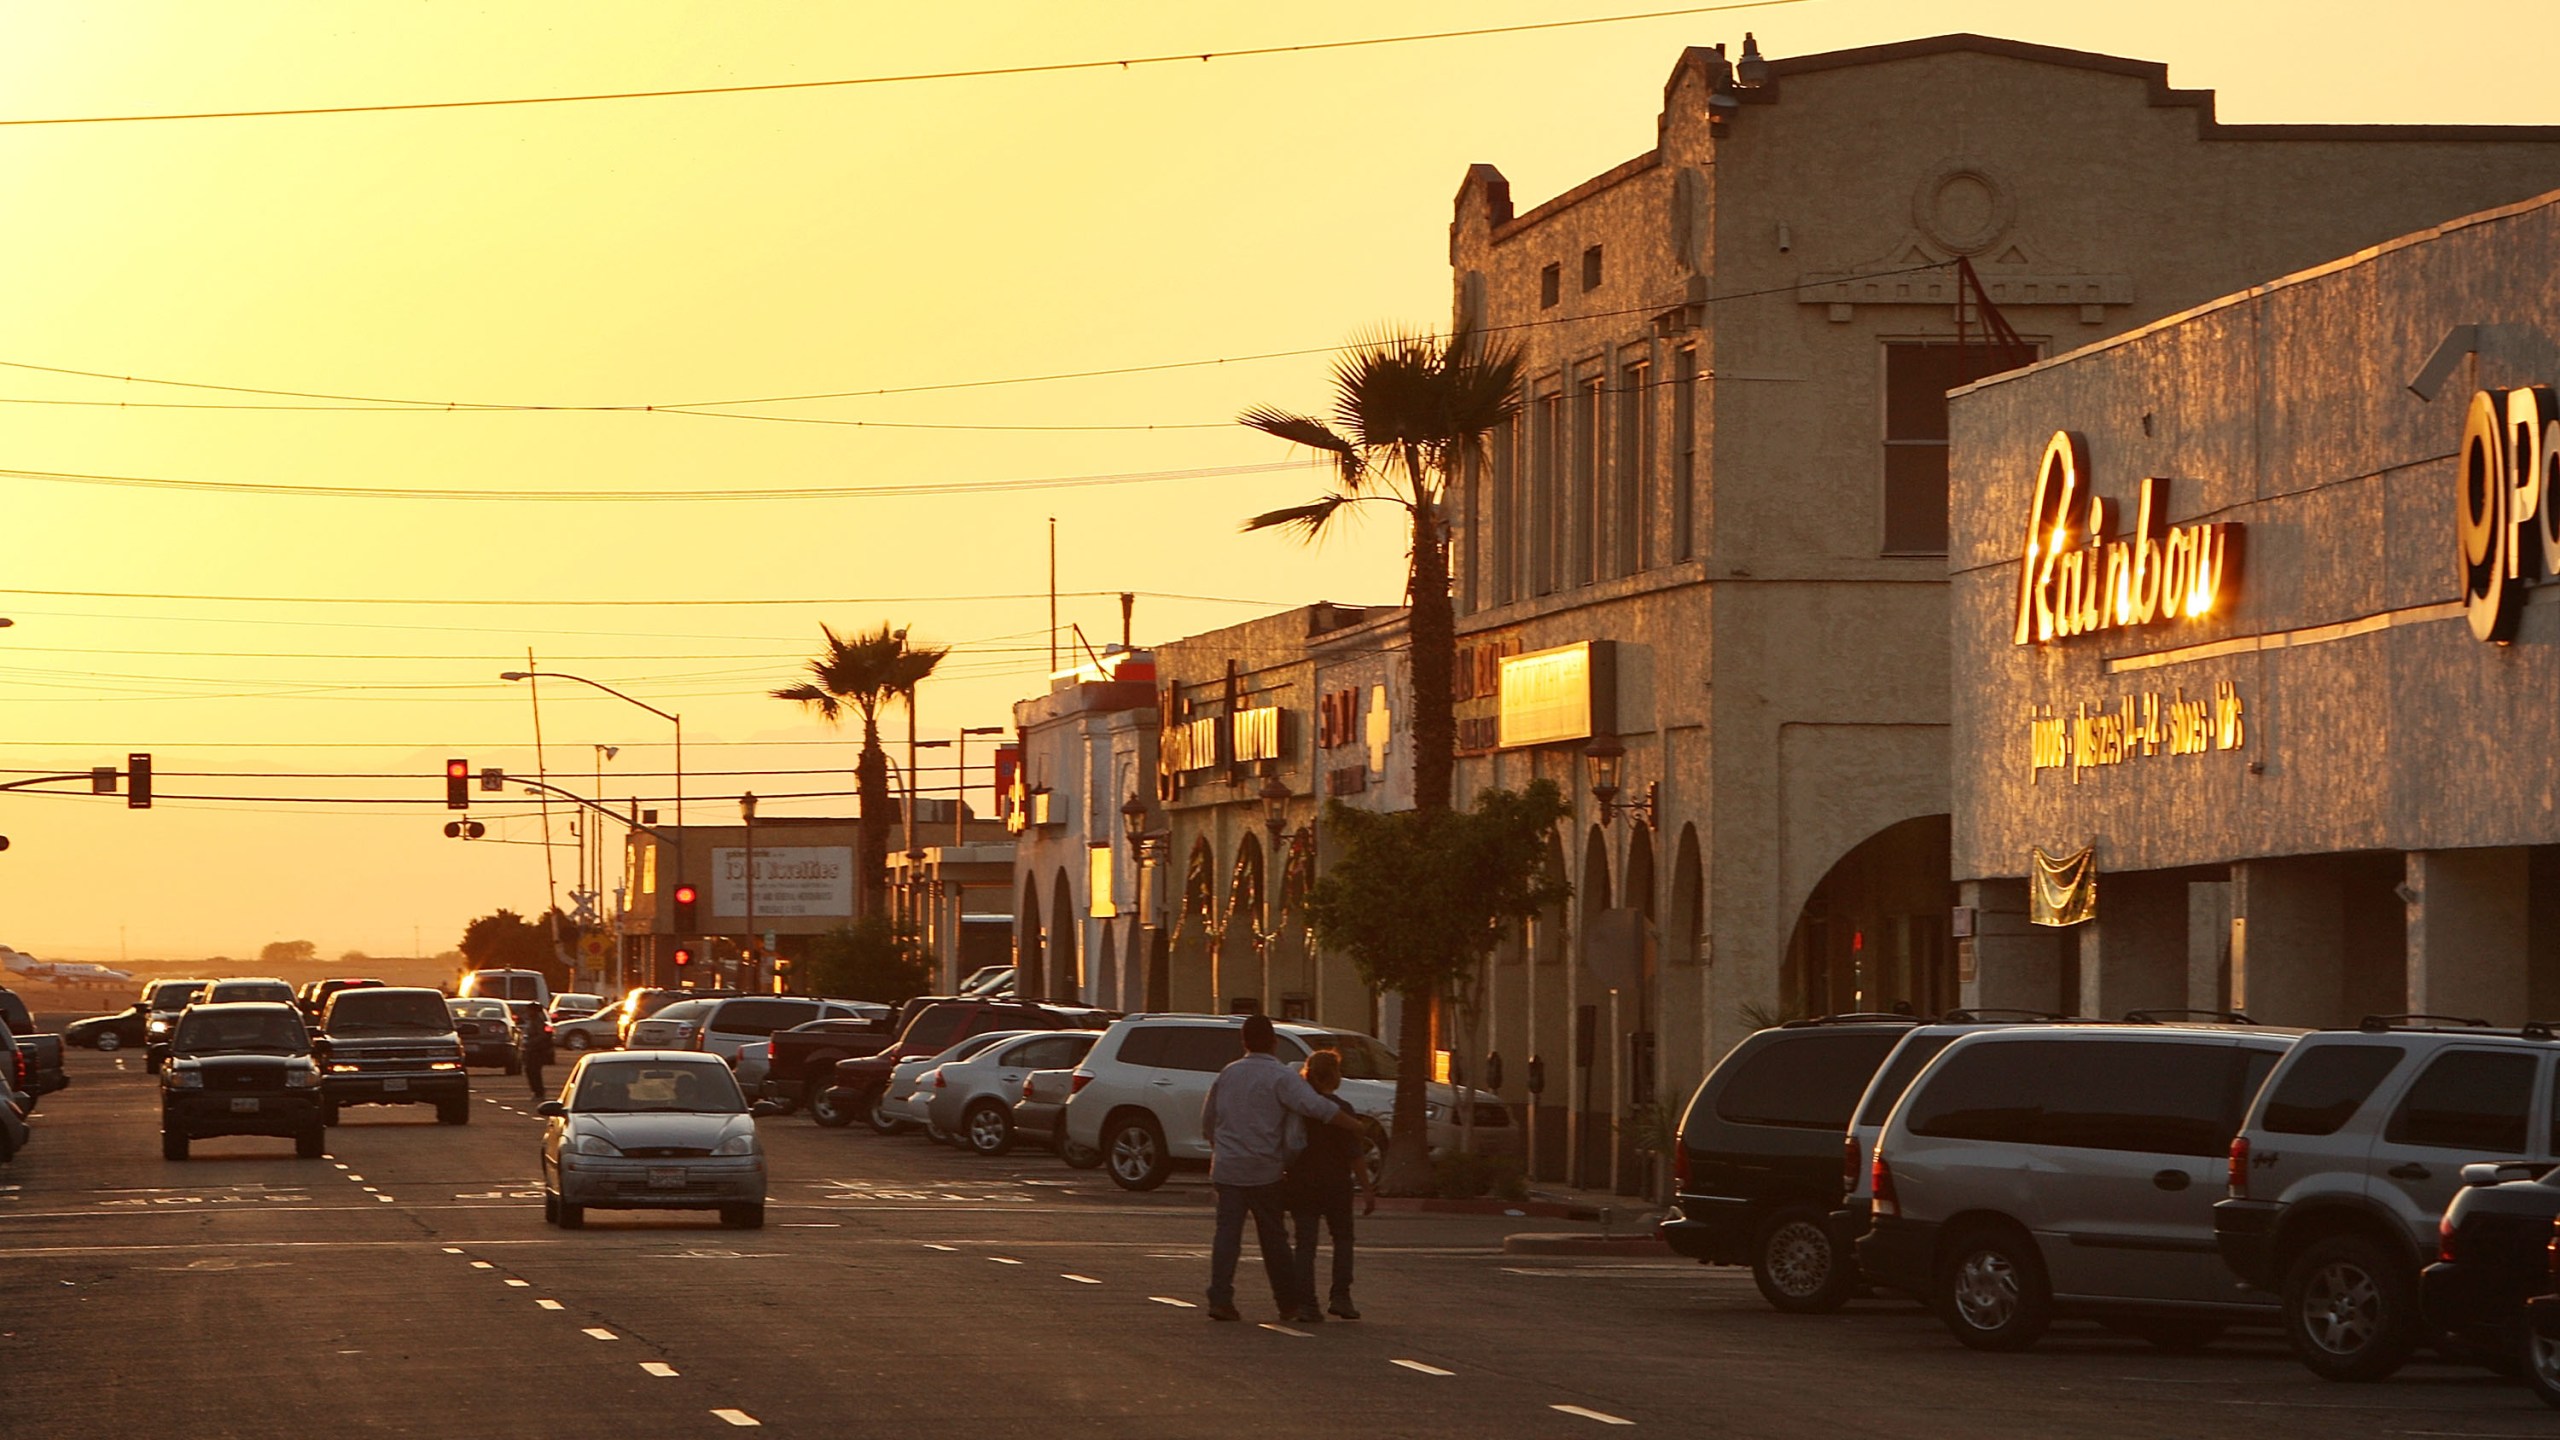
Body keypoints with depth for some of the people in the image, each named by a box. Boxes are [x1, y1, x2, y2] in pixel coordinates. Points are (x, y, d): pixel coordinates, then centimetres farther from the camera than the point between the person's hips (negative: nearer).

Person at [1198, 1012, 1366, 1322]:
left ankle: (1220, 1298, -12)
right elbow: (1316, 1107, -22)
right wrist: (1357, 1126, -18)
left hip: (1227, 1168, 4)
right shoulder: (1281, 1076, -8)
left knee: (1227, 1233, 0)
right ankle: (1289, 1302, 13)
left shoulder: (1227, 1075, 11)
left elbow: (1207, 1122, 20)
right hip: (1264, 1169, -4)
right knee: (1273, 1237, 5)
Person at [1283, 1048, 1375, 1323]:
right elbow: (1356, 1155, -13)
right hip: (1336, 1185, -3)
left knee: (1305, 1243, 4)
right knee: (1342, 1238, 15)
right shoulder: (1340, 1109, -11)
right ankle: (1340, 1296, 5)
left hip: (1300, 1184, 3)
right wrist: (1367, 1190, -7)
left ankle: (1305, 1303, -4)